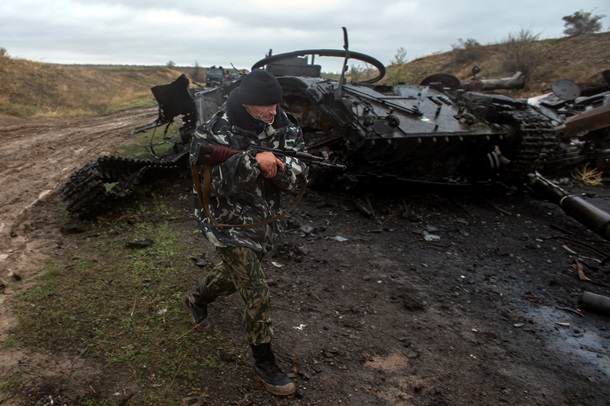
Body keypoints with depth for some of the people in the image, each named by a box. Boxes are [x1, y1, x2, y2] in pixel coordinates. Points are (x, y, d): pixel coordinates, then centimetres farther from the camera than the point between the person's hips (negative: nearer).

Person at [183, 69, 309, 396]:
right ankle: (264, 363, 17)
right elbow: (209, 181, -30)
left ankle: (196, 299, 57)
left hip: (266, 221, 6)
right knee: (257, 295, -5)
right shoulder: (213, 133, -20)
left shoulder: (283, 126, -9)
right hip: (229, 223, -6)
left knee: (237, 274, 26)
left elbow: (299, 176, -12)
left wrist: (278, 169, -34)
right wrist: (252, 162, -41)